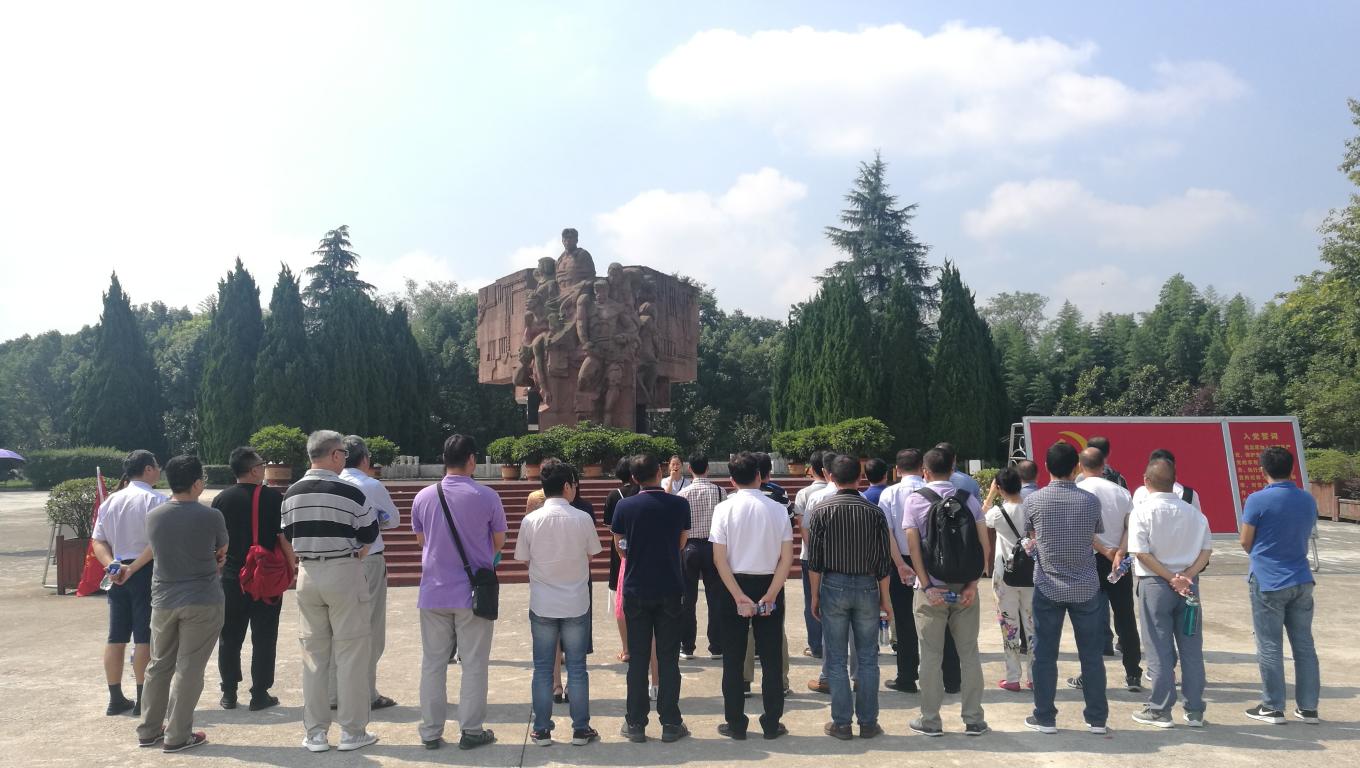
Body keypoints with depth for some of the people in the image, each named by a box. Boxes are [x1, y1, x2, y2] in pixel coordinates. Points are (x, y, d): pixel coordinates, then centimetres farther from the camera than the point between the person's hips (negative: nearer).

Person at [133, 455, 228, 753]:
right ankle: (177, 736, 7)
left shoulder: (153, 516, -1)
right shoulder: (210, 516, -13)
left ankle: (149, 730, 27)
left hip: (163, 601, 5)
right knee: (189, 668, 2)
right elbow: (222, 549, 5)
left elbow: (156, 551, 13)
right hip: (202, 602, -4)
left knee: (159, 665, 18)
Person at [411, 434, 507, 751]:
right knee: (474, 664, 7)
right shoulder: (487, 497, -10)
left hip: (433, 592, 3)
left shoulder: (423, 497, -2)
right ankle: (471, 731, 13)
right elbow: (499, 542, 1)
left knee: (433, 664, 11)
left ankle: (431, 732, 17)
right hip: (473, 593, -3)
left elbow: (421, 540, 12)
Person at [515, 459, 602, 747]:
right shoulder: (582, 519, -10)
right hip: (576, 604, -1)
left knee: (543, 669, 11)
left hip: (542, 605, 1)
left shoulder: (530, 520, -8)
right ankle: (581, 729, 17)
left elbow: (524, 559, 3)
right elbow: (591, 556, 2)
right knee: (577, 668, 9)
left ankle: (541, 730, 17)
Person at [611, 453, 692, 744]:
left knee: (638, 659, 8)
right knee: (668, 658, 7)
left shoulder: (624, 506, -6)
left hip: (636, 590, 0)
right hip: (670, 589, 0)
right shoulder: (679, 504, -6)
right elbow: (681, 544, 5)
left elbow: (620, 546, 6)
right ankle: (670, 723, 12)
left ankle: (636, 724, 13)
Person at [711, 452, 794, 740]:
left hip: (734, 585, -1)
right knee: (771, 658, 11)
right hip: (769, 585, 1)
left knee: (733, 660, 10)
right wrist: (769, 596, -9)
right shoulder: (777, 509, -4)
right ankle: (772, 724, 18)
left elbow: (719, 558, -12)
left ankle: (736, 724, 16)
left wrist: (739, 597, -12)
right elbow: (787, 558, -8)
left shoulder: (724, 509, -8)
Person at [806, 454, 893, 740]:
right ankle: (868, 722, 15)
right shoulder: (874, 512, -2)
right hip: (867, 586, 1)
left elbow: (814, 559, -5)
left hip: (834, 586, -1)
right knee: (868, 659, 10)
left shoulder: (820, 511, -5)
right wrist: (884, 597, 9)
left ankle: (842, 723, 11)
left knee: (836, 660, 7)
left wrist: (815, 595, 5)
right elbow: (884, 559, 0)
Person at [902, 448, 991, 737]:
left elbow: (913, 546, -10)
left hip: (931, 588, -2)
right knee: (969, 653, 11)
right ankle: (973, 720, 16)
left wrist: (926, 586, -10)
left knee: (931, 656, 7)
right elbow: (984, 544, -4)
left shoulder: (915, 500, -3)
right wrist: (974, 582, -5)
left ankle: (930, 720, 13)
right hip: (964, 587, 2)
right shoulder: (968, 498, 2)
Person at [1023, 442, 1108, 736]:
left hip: (1048, 587, -1)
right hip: (1086, 588, 1)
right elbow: (1096, 538, 9)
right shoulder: (1091, 501, -5)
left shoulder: (1033, 501, -7)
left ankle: (1045, 718, 13)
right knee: (1091, 655, 11)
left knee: (1044, 655, 7)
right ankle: (1097, 718, 20)